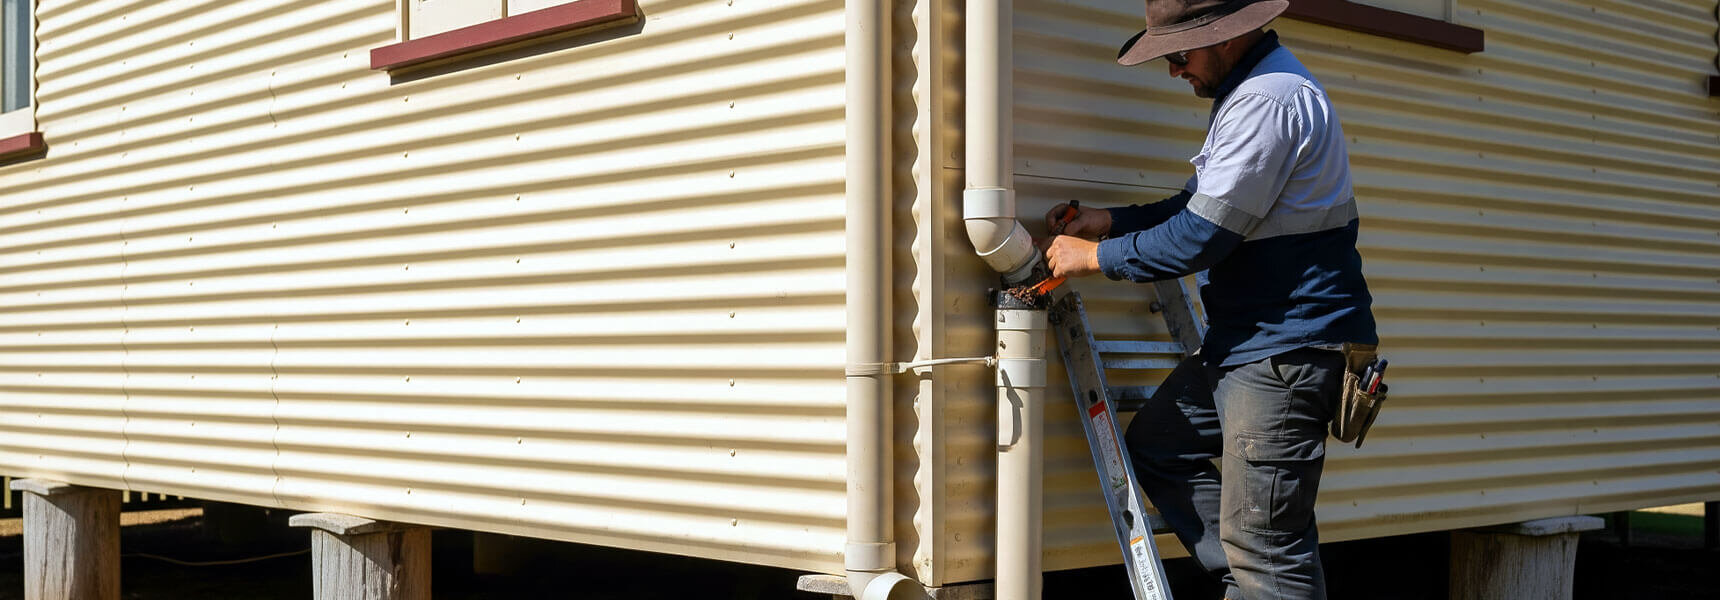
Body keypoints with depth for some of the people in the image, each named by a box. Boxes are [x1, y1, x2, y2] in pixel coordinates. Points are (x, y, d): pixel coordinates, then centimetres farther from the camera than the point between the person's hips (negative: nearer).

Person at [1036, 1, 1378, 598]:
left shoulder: (1271, 97, -20)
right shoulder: (1246, 90, 15)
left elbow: (1201, 237, -21)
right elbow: (1200, 205, 23)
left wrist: (1096, 255, -9)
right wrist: (1110, 220, 10)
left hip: (1288, 344, -11)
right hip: (1241, 341, 11)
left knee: (1265, 544, -8)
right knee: (1154, 445, 19)